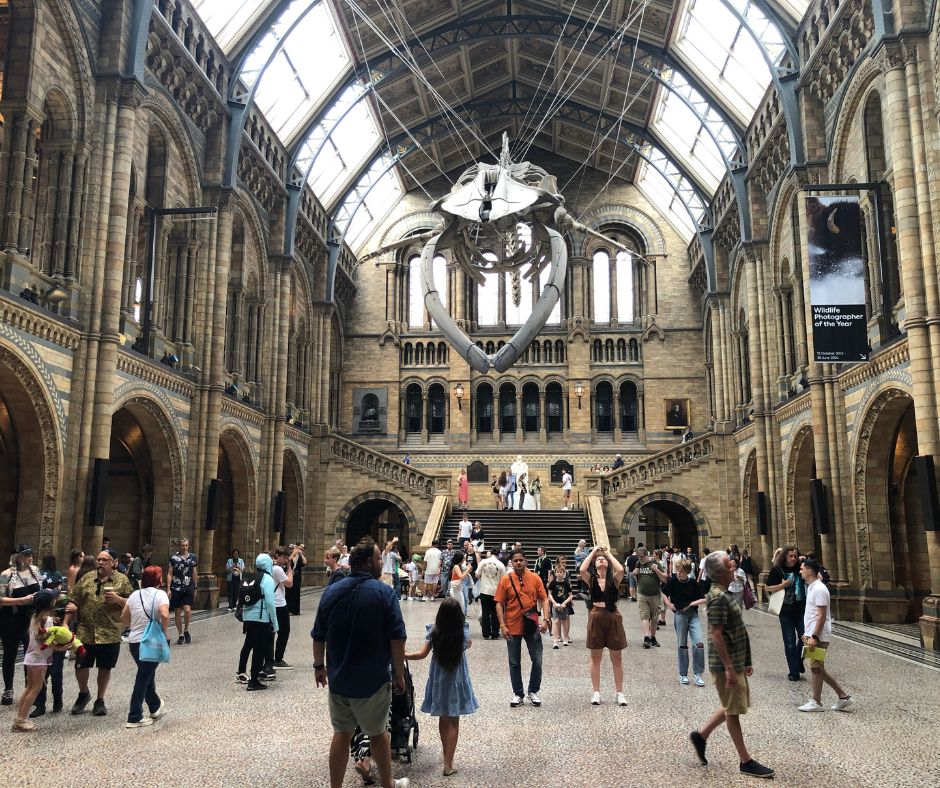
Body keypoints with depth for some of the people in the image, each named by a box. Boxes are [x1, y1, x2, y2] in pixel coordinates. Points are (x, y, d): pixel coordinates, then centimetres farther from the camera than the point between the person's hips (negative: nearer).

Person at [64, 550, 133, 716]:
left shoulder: (122, 580, 1)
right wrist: (65, 623, -1)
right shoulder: (87, 578, 7)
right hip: (85, 632, 2)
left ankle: (100, 700, 26)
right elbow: (73, 602, 7)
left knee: (105, 668, 8)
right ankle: (83, 693, 34)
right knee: (80, 666, 6)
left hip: (110, 634, -2)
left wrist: (118, 599, -17)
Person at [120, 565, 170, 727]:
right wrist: (165, 632, -12)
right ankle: (134, 718, 7)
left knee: (146, 675, 21)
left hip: (134, 641, 6)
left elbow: (124, 618, 10)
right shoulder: (160, 594, -10)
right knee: (144, 678, 2)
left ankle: (155, 707, 35)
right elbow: (164, 615, -25)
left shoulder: (134, 595, 7)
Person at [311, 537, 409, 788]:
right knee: (378, 733, 14)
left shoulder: (331, 592, -1)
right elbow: (397, 638, -14)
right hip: (373, 680, -3)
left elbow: (319, 636, 5)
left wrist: (319, 666, 18)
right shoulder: (384, 593, -14)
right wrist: (399, 675, -4)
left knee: (341, 734, 14)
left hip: (338, 678, 3)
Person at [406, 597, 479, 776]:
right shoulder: (463, 632, -14)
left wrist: (402, 656, -5)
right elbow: (468, 644, 8)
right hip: (456, 680, -2)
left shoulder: (434, 631, -12)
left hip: (439, 680, 2)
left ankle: (446, 756, 34)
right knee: (453, 722, 5)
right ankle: (448, 764, 3)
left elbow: (422, 654, -13)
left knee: (443, 719, 19)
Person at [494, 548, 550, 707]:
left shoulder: (535, 578, 0)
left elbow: (543, 599, 2)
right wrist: (502, 625, -9)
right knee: (514, 663, 10)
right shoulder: (505, 580, -3)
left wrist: (545, 619, -10)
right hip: (512, 627, -1)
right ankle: (517, 694, 23)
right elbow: (499, 604, -3)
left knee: (537, 661, 4)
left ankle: (533, 692, 22)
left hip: (532, 626, 1)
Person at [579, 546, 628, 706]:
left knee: (617, 659, 8)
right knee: (595, 658, 9)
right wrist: (593, 552, -7)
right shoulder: (591, 579, 2)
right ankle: (596, 692, 19)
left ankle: (619, 693, 18)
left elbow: (620, 570, -20)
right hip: (596, 618, 0)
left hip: (613, 618, 0)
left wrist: (609, 554, -6)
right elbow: (582, 570, -18)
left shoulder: (614, 579, 1)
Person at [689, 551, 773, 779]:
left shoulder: (724, 594, 12)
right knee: (733, 711, 3)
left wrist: (745, 662, 20)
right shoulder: (718, 597, -20)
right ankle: (746, 761, 14)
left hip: (736, 662, 10)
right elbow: (717, 635, -23)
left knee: (734, 708, 18)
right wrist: (728, 667, -23)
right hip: (726, 664, -10)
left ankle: (701, 735, 28)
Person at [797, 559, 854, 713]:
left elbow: (821, 616, -20)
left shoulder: (819, 589, -17)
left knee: (816, 668, 0)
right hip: (812, 634, 10)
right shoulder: (811, 587, 13)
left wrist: (813, 636, -21)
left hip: (818, 637, -10)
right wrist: (807, 633, 22)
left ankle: (816, 702, 10)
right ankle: (844, 697, 20)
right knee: (818, 669, 13)